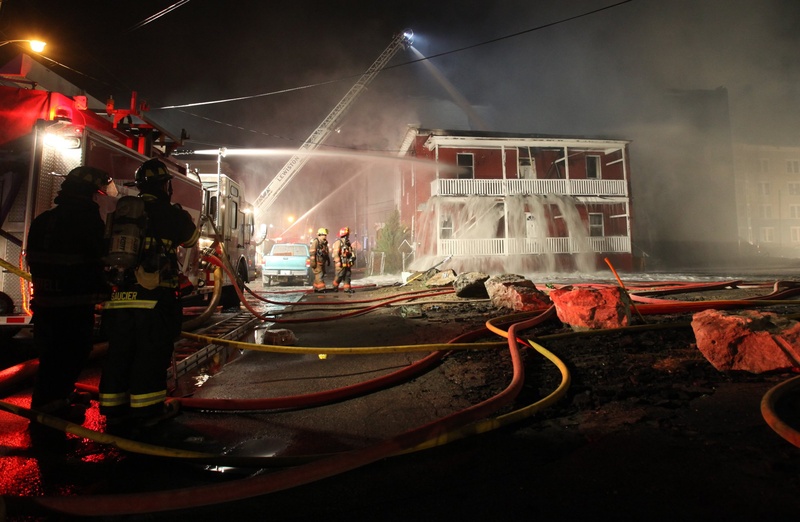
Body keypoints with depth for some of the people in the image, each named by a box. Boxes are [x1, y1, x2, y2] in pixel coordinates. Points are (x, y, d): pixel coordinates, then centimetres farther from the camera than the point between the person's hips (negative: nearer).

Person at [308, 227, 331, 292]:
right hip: (317, 262, -9)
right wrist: (313, 262, -21)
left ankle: (316, 288, 19)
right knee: (319, 275, -11)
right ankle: (321, 288, -13)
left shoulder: (324, 243, 15)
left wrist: (328, 260, 24)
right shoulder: (315, 241, -11)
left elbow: (327, 252, 25)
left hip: (322, 262, 9)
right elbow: (312, 252, -17)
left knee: (321, 275, 11)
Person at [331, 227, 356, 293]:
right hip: (341, 263, -8)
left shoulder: (347, 243, 16)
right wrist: (338, 262, -20)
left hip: (347, 263, 8)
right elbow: (336, 253, -15)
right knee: (339, 276, -3)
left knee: (347, 276, 7)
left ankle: (347, 288, 11)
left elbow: (351, 251, 18)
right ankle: (335, 287, 14)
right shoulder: (338, 242, -9)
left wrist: (353, 258, 4)